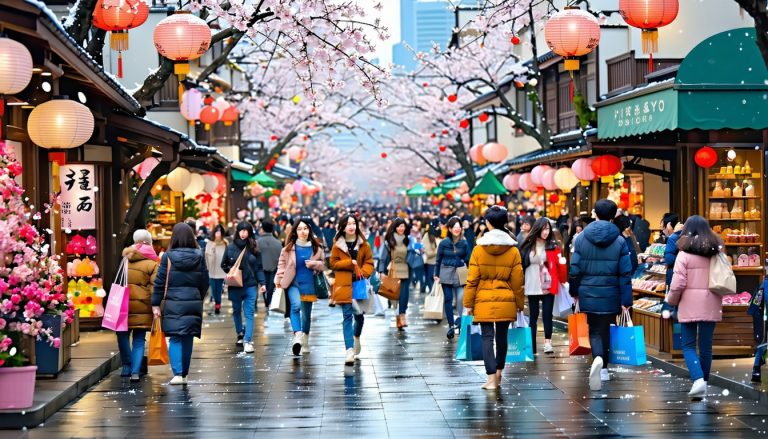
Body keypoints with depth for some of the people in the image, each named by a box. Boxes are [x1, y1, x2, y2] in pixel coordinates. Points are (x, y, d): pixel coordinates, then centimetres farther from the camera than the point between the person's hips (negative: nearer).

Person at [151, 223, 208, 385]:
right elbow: (205, 282, 7)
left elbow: (160, 282, -4)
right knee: (188, 340, 11)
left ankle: (177, 373, -14)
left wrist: (156, 304, 1)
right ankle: (184, 375, 19)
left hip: (173, 303, -2)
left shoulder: (168, 257, -5)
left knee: (175, 339, 1)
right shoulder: (199, 256, 2)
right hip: (194, 303, 2)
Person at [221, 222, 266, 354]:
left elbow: (259, 267, 0)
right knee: (236, 311, 17)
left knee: (249, 313, -7)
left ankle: (248, 341, -11)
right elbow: (223, 265, 9)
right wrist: (230, 270, -10)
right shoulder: (231, 247, -1)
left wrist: (262, 282, -7)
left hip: (250, 285, -2)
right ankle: (240, 334, 36)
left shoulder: (254, 248, -1)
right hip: (235, 285, 2)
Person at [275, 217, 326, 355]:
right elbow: (282, 264, 5)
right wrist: (279, 280, 0)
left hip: (309, 283, 2)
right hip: (293, 282, -2)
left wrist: (314, 263, -10)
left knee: (307, 313, 12)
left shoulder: (316, 247, 4)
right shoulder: (289, 247, 1)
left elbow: (323, 265, 10)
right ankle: (297, 336, -36)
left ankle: (305, 342, 28)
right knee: (296, 305, -28)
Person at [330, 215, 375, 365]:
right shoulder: (338, 245, 2)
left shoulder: (363, 244, 5)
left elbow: (369, 263, 5)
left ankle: (356, 337, 44)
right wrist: (351, 263, -11)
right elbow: (333, 263, 0)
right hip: (344, 285, -2)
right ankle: (350, 350, -16)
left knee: (359, 315, 13)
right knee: (347, 316, -10)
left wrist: (363, 272, -15)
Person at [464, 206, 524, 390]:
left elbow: (472, 280, -4)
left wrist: (468, 303, 3)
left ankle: (491, 379, -10)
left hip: (484, 301, -2)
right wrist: (520, 304, 13)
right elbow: (517, 282, 2)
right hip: (506, 301, 2)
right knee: (502, 337, 14)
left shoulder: (479, 249, -5)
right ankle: (498, 374, 26)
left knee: (487, 338, -1)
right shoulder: (513, 250, -2)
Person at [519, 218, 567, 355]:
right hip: (532, 287, 1)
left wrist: (562, 262, -11)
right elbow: (521, 265, 4)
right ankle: (532, 346, 10)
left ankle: (548, 342, -3)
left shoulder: (553, 246, 3)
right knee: (533, 316, 7)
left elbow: (558, 265, 7)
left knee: (547, 314, -4)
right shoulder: (528, 245, 2)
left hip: (548, 286, 0)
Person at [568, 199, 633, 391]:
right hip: (610, 295, 0)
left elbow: (574, 269, -1)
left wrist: (575, 292, 13)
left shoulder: (581, 238, -3)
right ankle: (603, 369, 25)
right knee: (605, 329, 16)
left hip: (588, 294, 0)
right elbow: (625, 273, -6)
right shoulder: (619, 241, -4)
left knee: (595, 330, 5)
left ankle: (598, 358, -25)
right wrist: (626, 301, -3)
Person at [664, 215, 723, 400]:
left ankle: (698, 380, -16)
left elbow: (678, 283, -10)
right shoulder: (716, 253, 7)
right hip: (711, 306, 4)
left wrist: (671, 301, 6)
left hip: (690, 305, -4)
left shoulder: (685, 254, -7)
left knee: (688, 345, 3)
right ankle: (704, 382, 18)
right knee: (706, 345, 11)